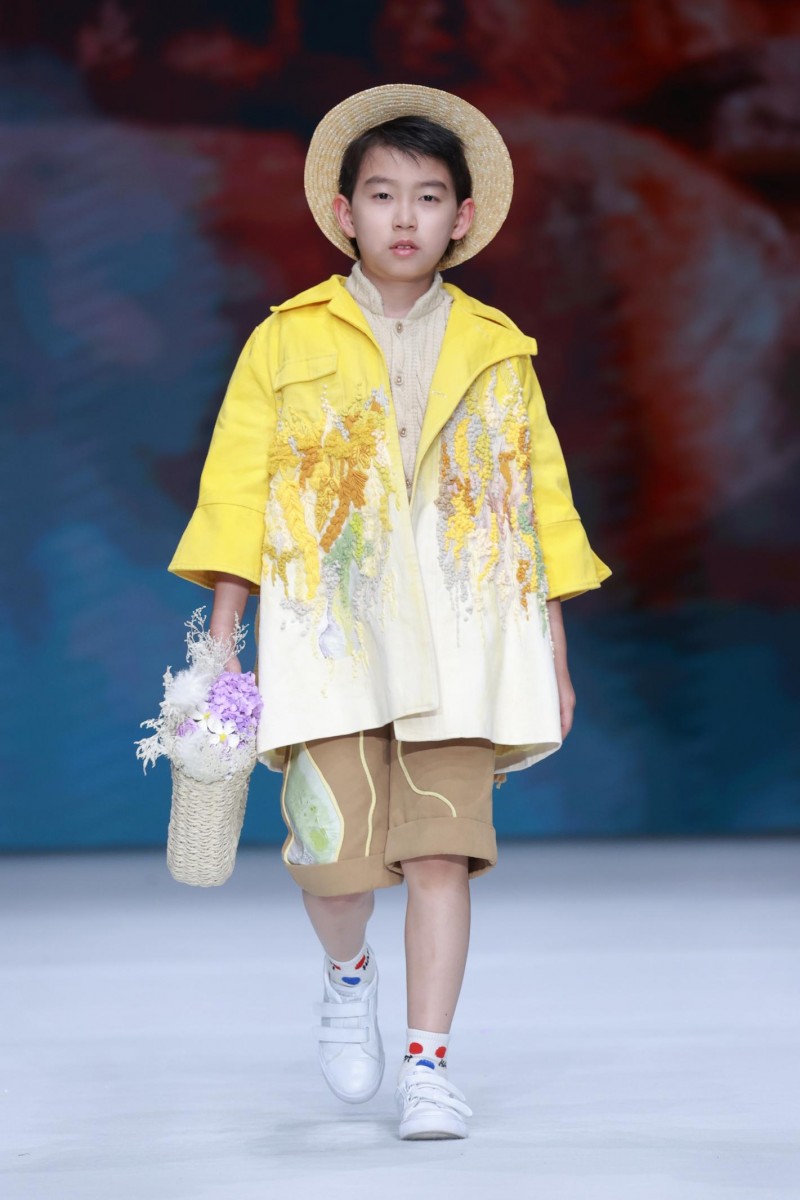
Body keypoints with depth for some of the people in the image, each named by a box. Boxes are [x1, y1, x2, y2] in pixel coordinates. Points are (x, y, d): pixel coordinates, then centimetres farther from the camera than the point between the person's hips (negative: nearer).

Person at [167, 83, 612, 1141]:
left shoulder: (496, 352, 10)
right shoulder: (285, 345, 6)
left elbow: (543, 498, 12)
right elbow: (236, 494, 4)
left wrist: (555, 654, 9)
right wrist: (223, 648, -1)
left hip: (460, 642, 1)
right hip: (329, 638, -1)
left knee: (443, 850, -5)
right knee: (334, 853, -7)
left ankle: (428, 1063, 4)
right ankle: (346, 977, 26)